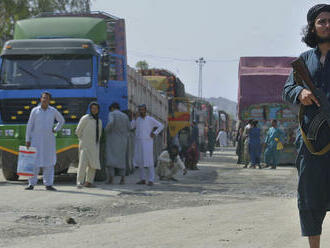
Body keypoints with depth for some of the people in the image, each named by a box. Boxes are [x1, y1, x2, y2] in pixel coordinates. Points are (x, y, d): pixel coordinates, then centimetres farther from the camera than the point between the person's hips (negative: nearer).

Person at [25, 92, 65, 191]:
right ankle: (31, 184, 2)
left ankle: (48, 184, 5)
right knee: (35, 161, -4)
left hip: (49, 140, 2)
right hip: (36, 140, -2)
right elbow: (29, 126, 0)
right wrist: (27, 140, -5)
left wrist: (55, 130, 6)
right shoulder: (35, 110, -1)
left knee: (49, 162, 0)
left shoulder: (53, 111, 3)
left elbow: (61, 120, 21)